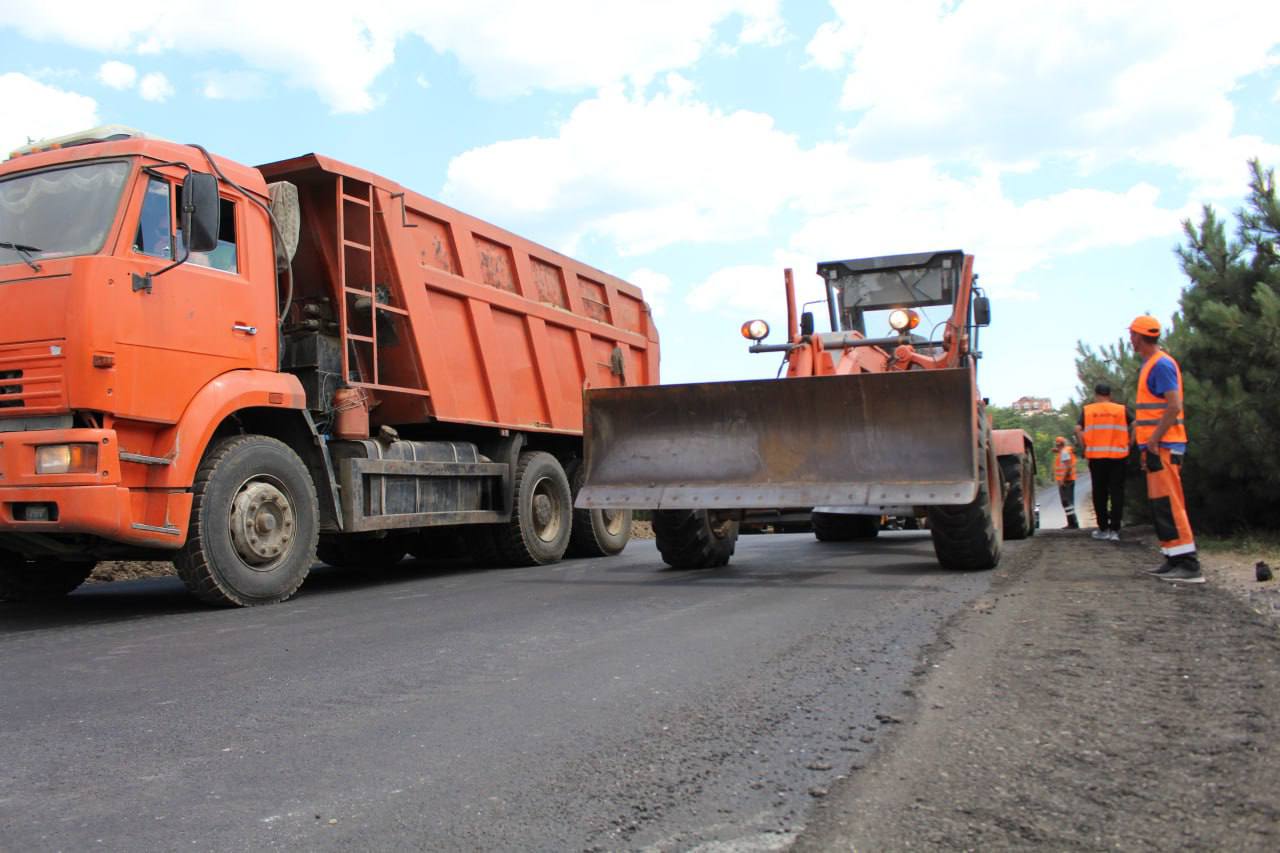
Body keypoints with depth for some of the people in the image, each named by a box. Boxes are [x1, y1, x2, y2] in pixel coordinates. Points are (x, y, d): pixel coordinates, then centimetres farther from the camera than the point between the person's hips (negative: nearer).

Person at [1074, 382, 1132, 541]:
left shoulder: (1087, 410, 6)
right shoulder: (1121, 409, 8)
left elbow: (1078, 429, -6)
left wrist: (1084, 447, 3)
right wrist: (1129, 444, 3)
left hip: (1096, 456, 0)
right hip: (1118, 455, 0)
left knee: (1099, 493, 9)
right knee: (1116, 492, 3)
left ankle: (1103, 529, 12)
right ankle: (1114, 530, -2)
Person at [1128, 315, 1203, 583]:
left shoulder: (1161, 364, -12)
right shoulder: (1150, 365, 19)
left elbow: (1174, 406, -20)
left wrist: (1153, 440, -20)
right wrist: (1146, 444, 21)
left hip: (1163, 446, -10)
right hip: (1155, 446, 10)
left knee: (1169, 505, -12)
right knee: (1160, 506, 12)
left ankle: (1189, 566, -13)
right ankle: (1174, 561, 17)